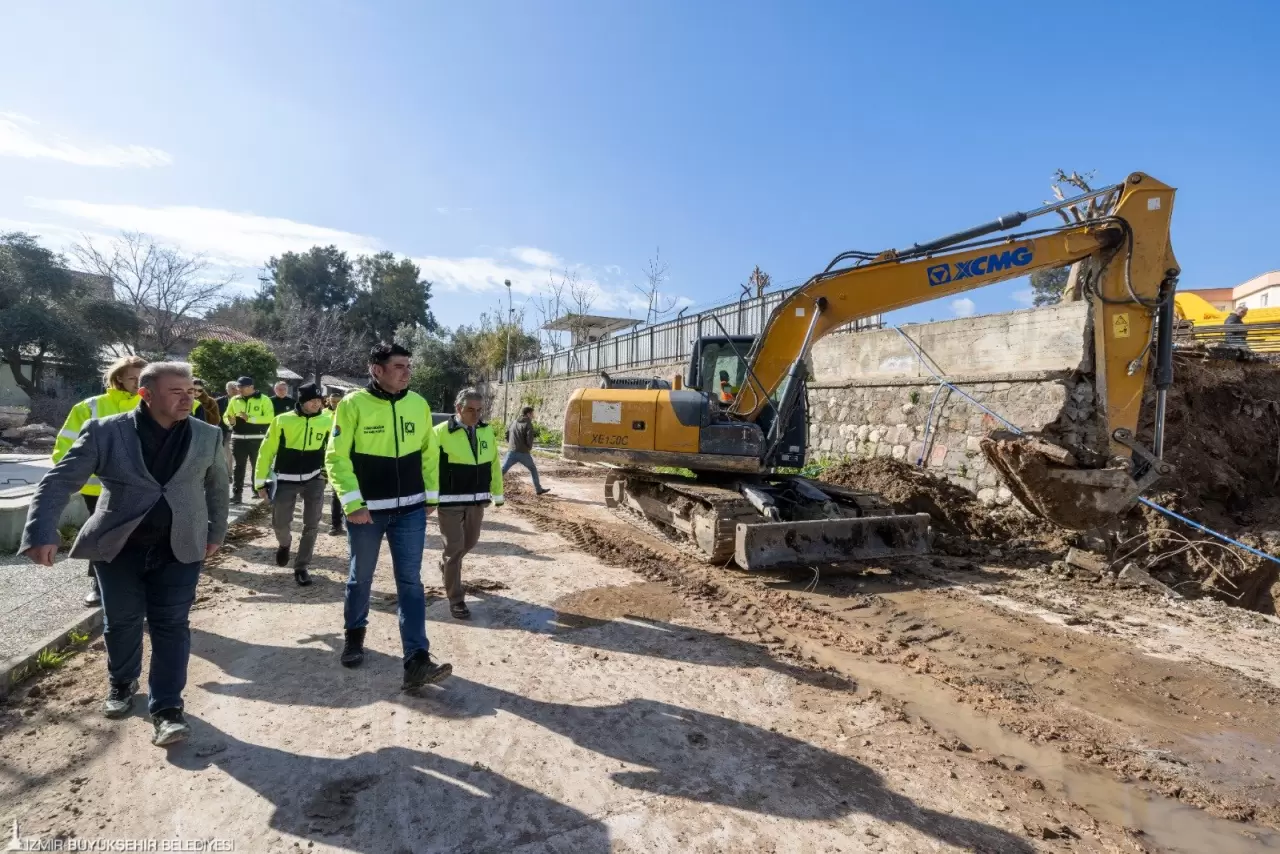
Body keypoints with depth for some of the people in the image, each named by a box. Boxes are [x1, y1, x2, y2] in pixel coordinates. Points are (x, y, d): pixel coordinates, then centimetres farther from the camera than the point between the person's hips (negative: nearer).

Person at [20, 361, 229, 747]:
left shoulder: (207, 436, -3)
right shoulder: (105, 432, -9)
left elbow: (217, 486, 10)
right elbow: (59, 481, -9)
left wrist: (215, 533, 12)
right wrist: (42, 533, -20)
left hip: (179, 547, 0)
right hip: (118, 545, 0)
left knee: (172, 624, -1)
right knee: (121, 620, 14)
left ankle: (166, 709, 6)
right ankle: (122, 683, 40)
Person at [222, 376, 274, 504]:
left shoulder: (263, 399, -3)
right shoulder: (234, 400, 10)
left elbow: (269, 417, -12)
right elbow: (226, 416, 14)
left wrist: (250, 418, -21)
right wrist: (231, 421, -9)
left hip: (257, 439, -3)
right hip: (238, 438, 4)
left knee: (257, 465, 8)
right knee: (239, 466, 5)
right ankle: (236, 493, 8)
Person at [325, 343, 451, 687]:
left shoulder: (418, 404, 1)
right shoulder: (353, 404, -10)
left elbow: (429, 452, 10)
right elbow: (336, 457, -10)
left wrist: (431, 494, 9)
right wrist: (353, 503, -16)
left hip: (410, 509, 2)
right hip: (367, 510, -2)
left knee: (410, 582, 1)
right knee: (361, 577, 16)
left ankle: (416, 660, 2)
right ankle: (355, 633, 42)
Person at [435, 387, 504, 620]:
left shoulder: (487, 432, 5)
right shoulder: (441, 432, -11)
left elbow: (494, 464, 13)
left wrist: (497, 493, 15)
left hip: (477, 499, 6)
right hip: (450, 500, -5)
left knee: (470, 542, 20)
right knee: (454, 547, -1)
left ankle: (446, 565, 50)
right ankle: (455, 600, 11)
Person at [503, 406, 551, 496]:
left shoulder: (514, 423, 17)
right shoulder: (528, 424, -4)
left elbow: (507, 435, 19)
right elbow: (529, 438, -15)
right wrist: (530, 448, 4)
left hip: (511, 452, 4)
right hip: (523, 452, -4)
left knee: (502, 470, 0)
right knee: (533, 469, 15)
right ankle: (538, 489, 20)